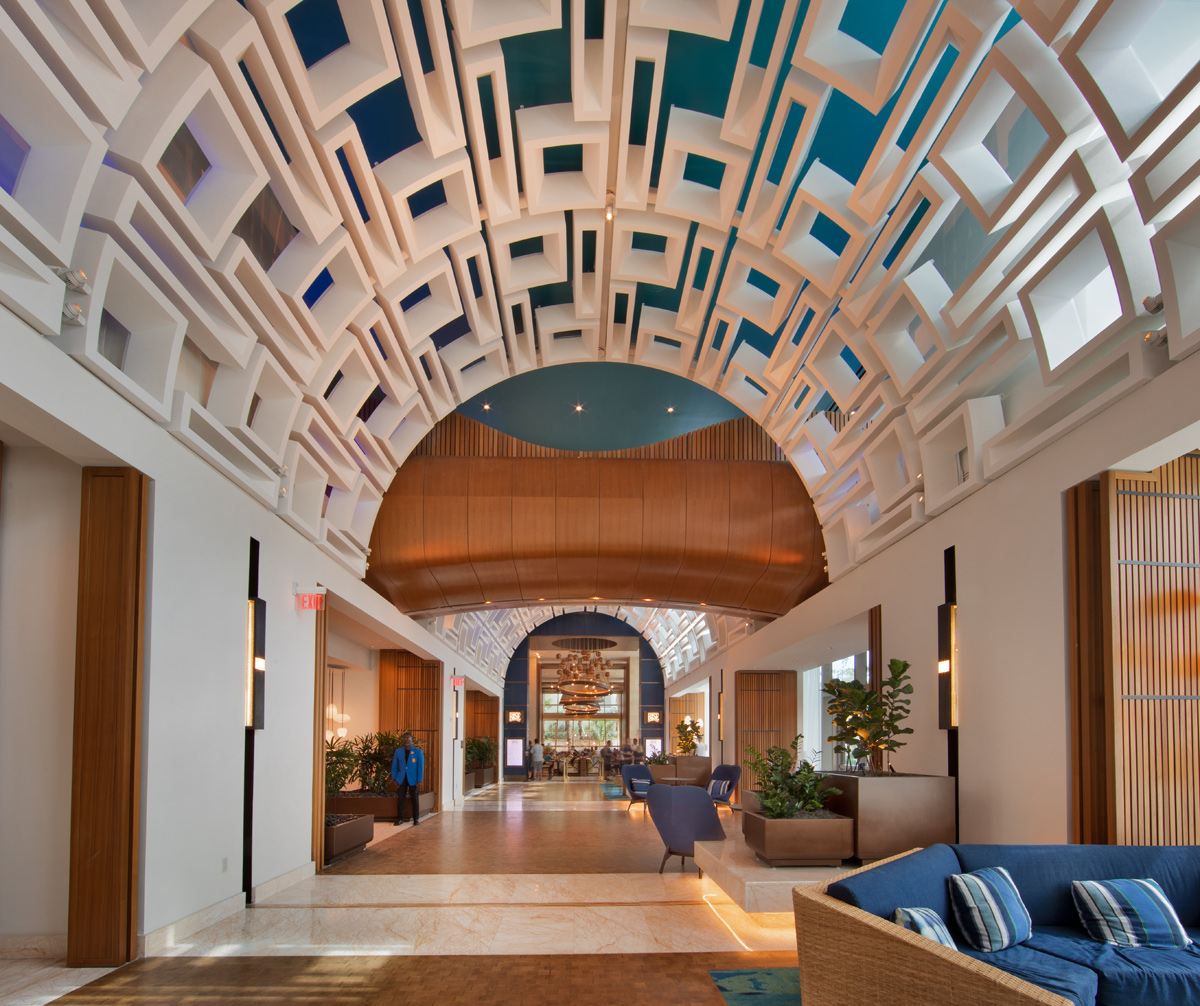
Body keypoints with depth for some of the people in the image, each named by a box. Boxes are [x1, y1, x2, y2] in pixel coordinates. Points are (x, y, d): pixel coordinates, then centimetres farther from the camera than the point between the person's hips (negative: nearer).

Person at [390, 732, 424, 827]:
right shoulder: (398, 751, 5)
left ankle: (416, 819, 11)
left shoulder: (418, 752, -2)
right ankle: (399, 819, 11)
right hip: (401, 779, 2)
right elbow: (394, 766, 9)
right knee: (400, 799, 1)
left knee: (415, 799, 1)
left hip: (413, 779, -2)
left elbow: (421, 767, -4)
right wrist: (394, 779, 2)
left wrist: (419, 781, -10)